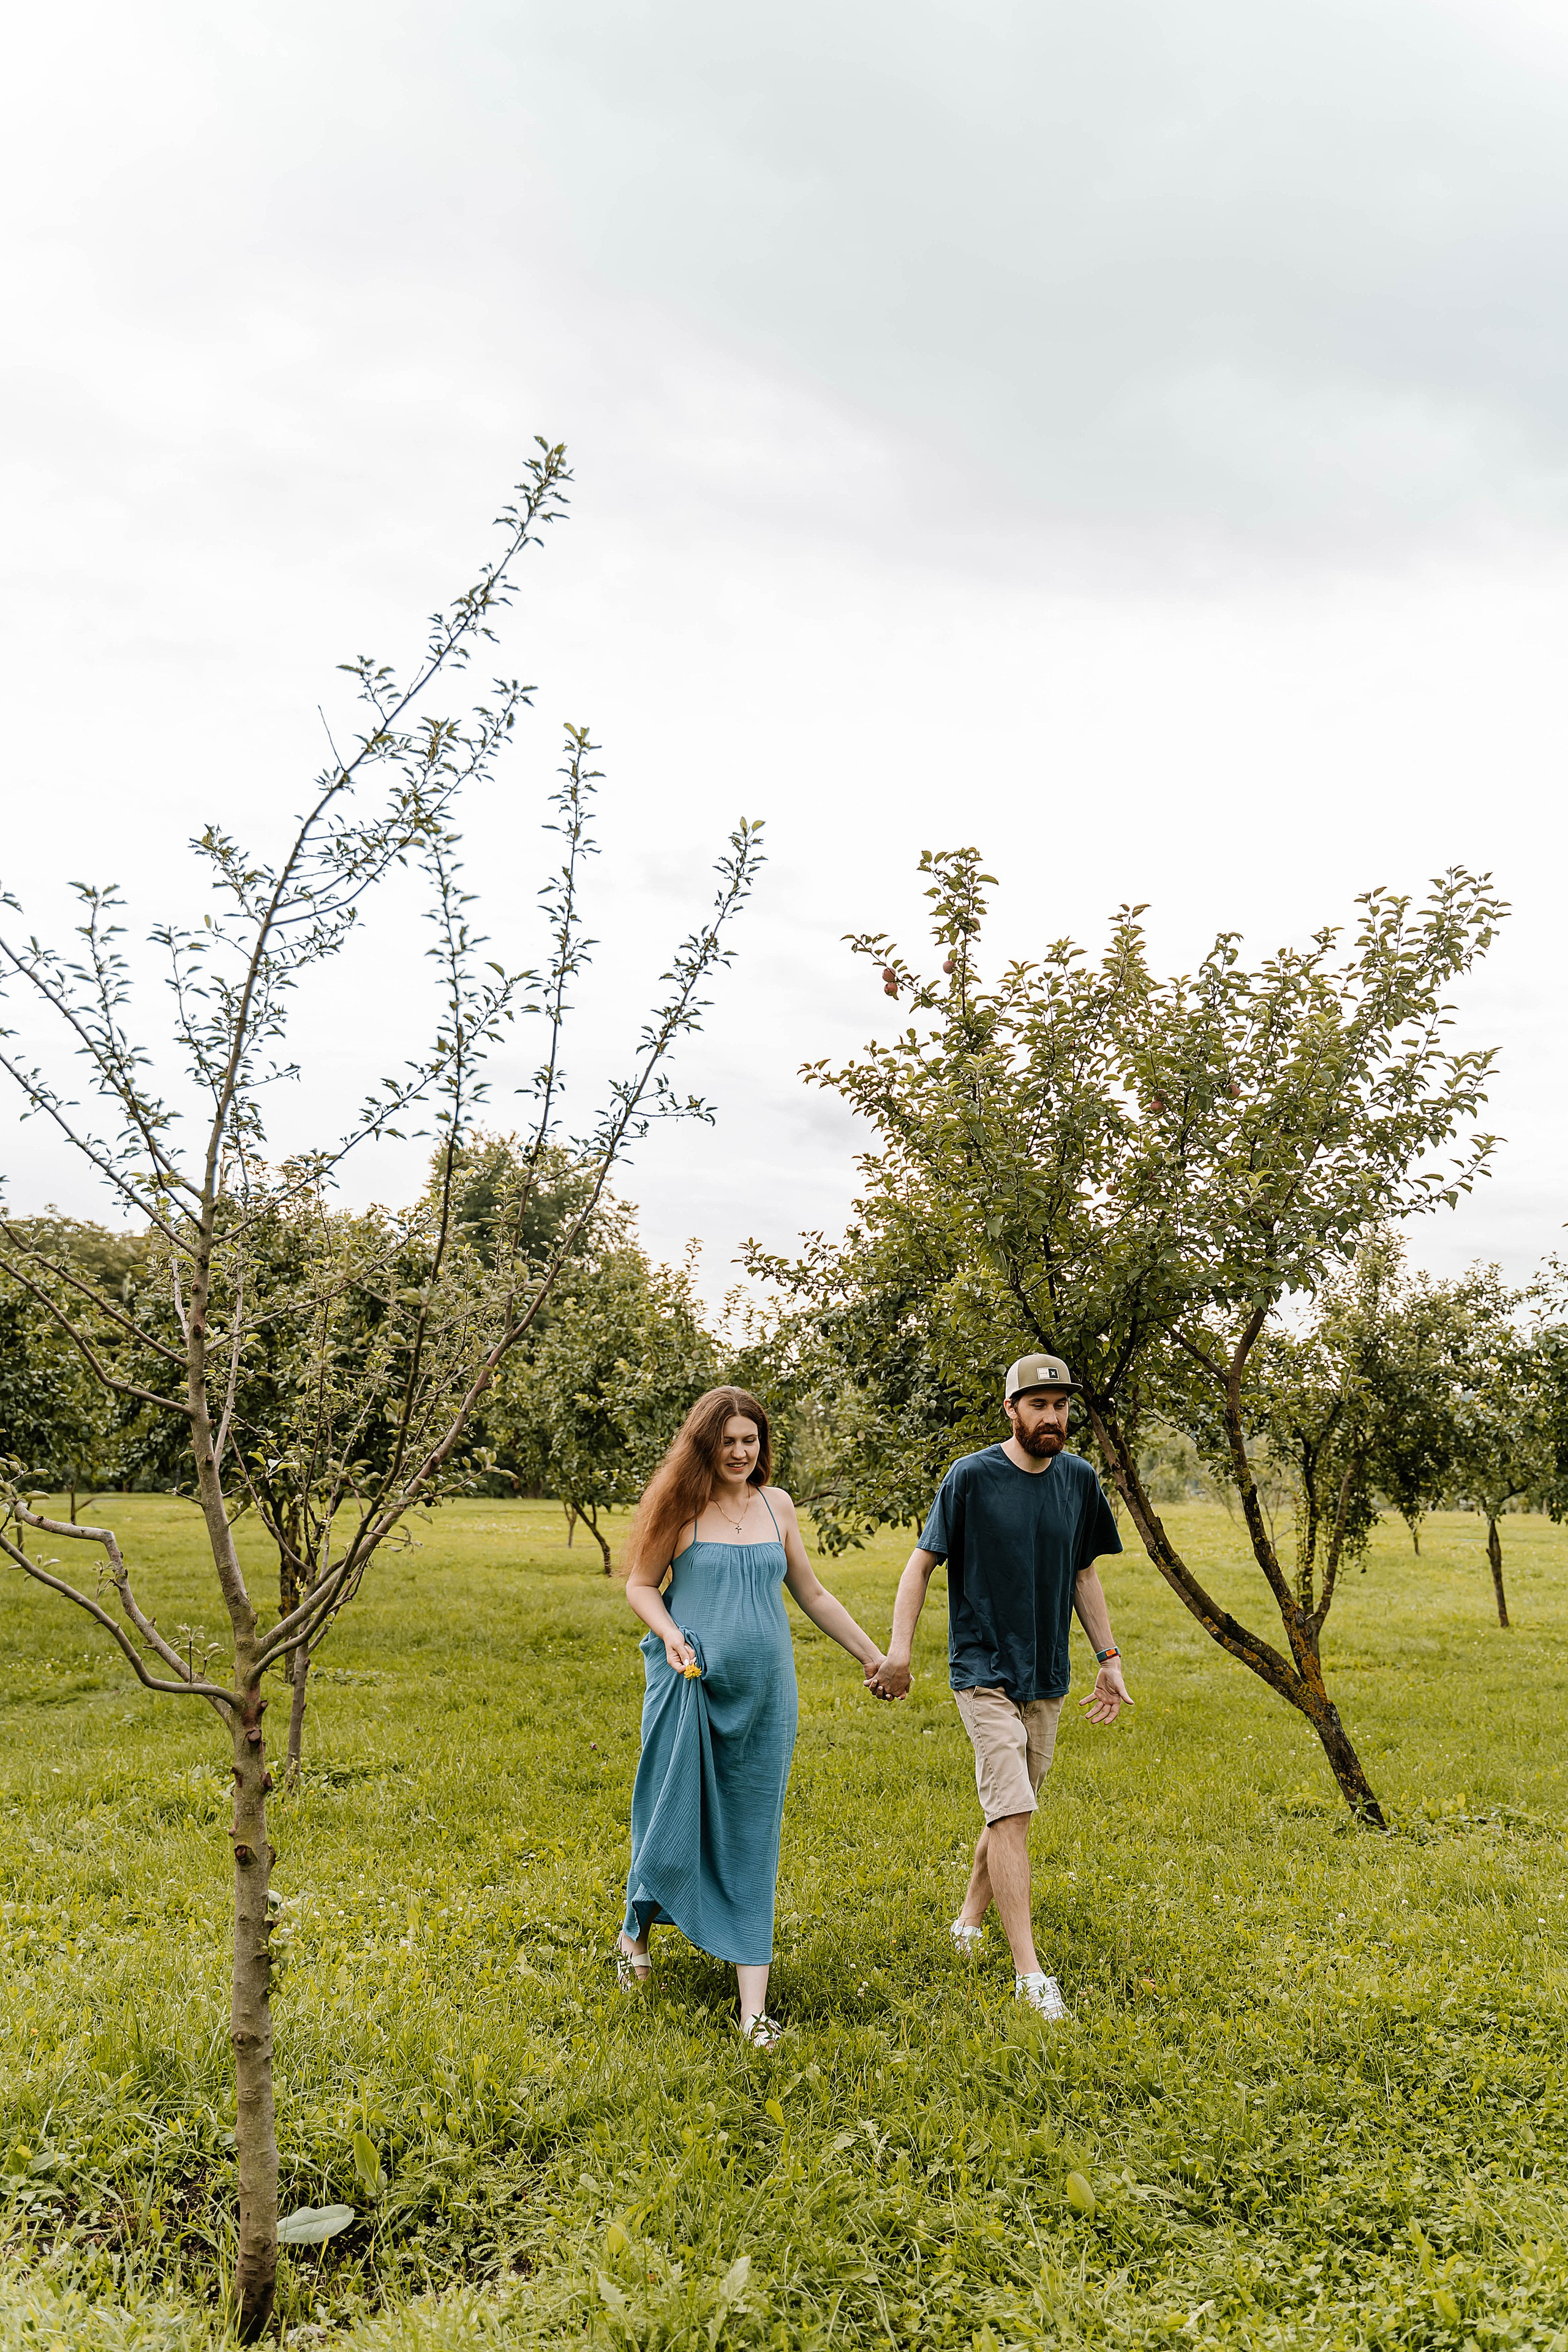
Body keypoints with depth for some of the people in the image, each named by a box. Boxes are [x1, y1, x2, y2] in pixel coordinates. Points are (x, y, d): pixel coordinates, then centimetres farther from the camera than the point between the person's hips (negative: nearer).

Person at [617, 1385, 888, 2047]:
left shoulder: (778, 1506, 7)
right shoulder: (681, 1506, -4)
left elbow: (812, 1595, 16)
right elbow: (639, 1583, 3)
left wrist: (873, 1656, 18)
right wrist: (671, 1635, -15)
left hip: (763, 1695, 3)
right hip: (690, 1687, -3)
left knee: (751, 1839, 4)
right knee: (676, 1816, 6)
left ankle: (753, 2005, 8)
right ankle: (636, 1931, 37)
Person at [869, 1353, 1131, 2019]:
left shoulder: (1079, 1479, 3)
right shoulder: (971, 1477, -11)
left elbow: (1084, 1574, 13)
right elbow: (921, 1564, -8)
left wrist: (1109, 1658, 9)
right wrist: (898, 1651, -18)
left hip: (1046, 1677, 5)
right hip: (984, 1671, -5)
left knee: (1010, 1809, 15)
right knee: (1011, 1813, -11)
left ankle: (970, 1922, 35)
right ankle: (1029, 1973, -7)